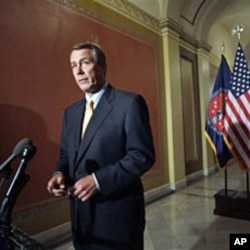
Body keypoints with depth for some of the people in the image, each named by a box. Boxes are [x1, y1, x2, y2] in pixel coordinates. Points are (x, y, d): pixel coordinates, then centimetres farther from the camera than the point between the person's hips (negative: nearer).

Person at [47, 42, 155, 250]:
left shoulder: (130, 102, -11)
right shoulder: (71, 111, 10)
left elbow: (143, 155, -16)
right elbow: (66, 153, 16)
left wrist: (98, 180, -21)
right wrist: (59, 174, -5)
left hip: (117, 213, -6)